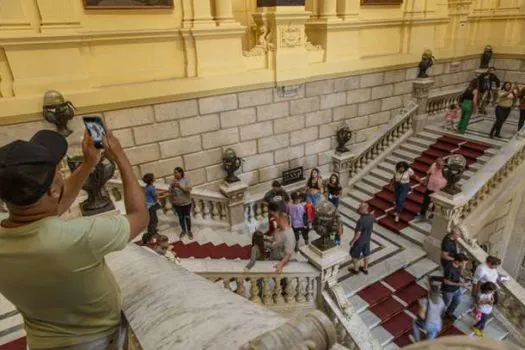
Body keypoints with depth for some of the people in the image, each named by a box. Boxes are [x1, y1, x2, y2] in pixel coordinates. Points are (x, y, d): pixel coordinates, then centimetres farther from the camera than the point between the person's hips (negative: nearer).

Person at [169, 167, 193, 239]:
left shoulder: (186, 180, -15)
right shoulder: (173, 181, -6)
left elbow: (188, 191, -21)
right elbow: (170, 192, -2)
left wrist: (180, 187, -32)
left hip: (186, 203, -3)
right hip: (177, 203, 3)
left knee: (187, 217, 11)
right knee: (181, 218, 17)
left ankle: (189, 231, 28)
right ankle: (183, 231, 35)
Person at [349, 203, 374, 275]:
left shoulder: (361, 221, -38)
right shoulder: (371, 216, -16)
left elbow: (358, 234, -27)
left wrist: (352, 241, -15)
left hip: (360, 240, -7)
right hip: (367, 239, 7)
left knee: (354, 254, 18)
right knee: (365, 254, 25)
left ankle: (356, 269, 37)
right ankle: (365, 269, 43)